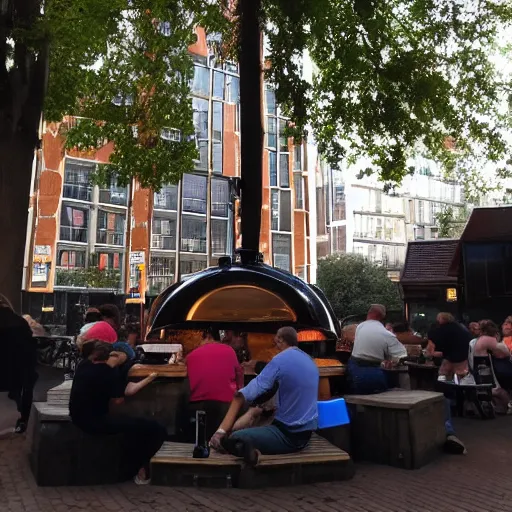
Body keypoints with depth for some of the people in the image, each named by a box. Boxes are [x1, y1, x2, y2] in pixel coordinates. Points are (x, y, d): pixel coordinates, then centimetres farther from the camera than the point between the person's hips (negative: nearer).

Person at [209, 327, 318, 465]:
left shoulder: (280, 360, -14)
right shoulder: (310, 361, 9)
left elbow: (244, 395, -19)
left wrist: (221, 430, -18)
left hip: (288, 434, -7)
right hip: (306, 434, 8)